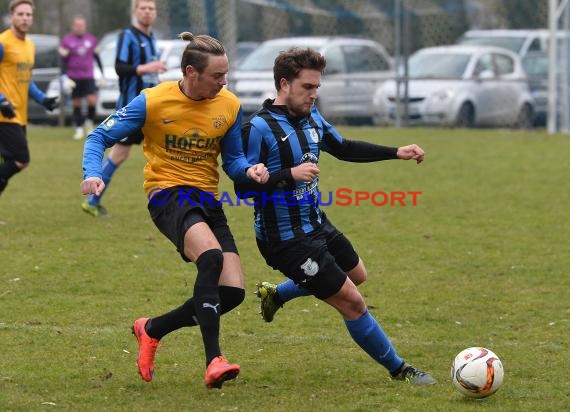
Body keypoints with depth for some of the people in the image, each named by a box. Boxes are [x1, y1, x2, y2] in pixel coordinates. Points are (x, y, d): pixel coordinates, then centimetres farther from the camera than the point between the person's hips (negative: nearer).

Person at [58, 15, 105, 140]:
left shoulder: (92, 40, 7)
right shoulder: (67, 41, 0)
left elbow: (97, 58, 15)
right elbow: (64, 60, 1)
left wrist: (102, 74, 14)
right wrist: (65, 77, -9)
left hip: (88, 77, 1)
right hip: (74, 78, -1)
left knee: (92, 100, -15)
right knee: (76, 103, 3)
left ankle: (89, 122, 9)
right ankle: (79, 129, 14)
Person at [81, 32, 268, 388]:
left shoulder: (230, 105, 2)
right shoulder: (153, 102, -9)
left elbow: (233, 159, 12)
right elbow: (100, 137, -2)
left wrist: (250, 170, -12)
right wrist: (93, 174, -21)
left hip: (208, 200, 6)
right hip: (168, 195, -6)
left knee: (233, 292, -6)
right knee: (211, 256, -34)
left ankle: (152, 329, 16)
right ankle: (214, 361, -35)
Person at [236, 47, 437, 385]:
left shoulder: (311, 117, 3)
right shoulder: (259, 128, -22)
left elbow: (344, 149, 18)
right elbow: (244, 186, -23)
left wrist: (396, 153, 11)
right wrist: (290, 174, -34)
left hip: (317, 224, 9)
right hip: (288, 240, -9)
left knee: (357, 275, 30)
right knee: (352, 301, -5)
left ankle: (275, 294, 42)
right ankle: (399, 370, 11)